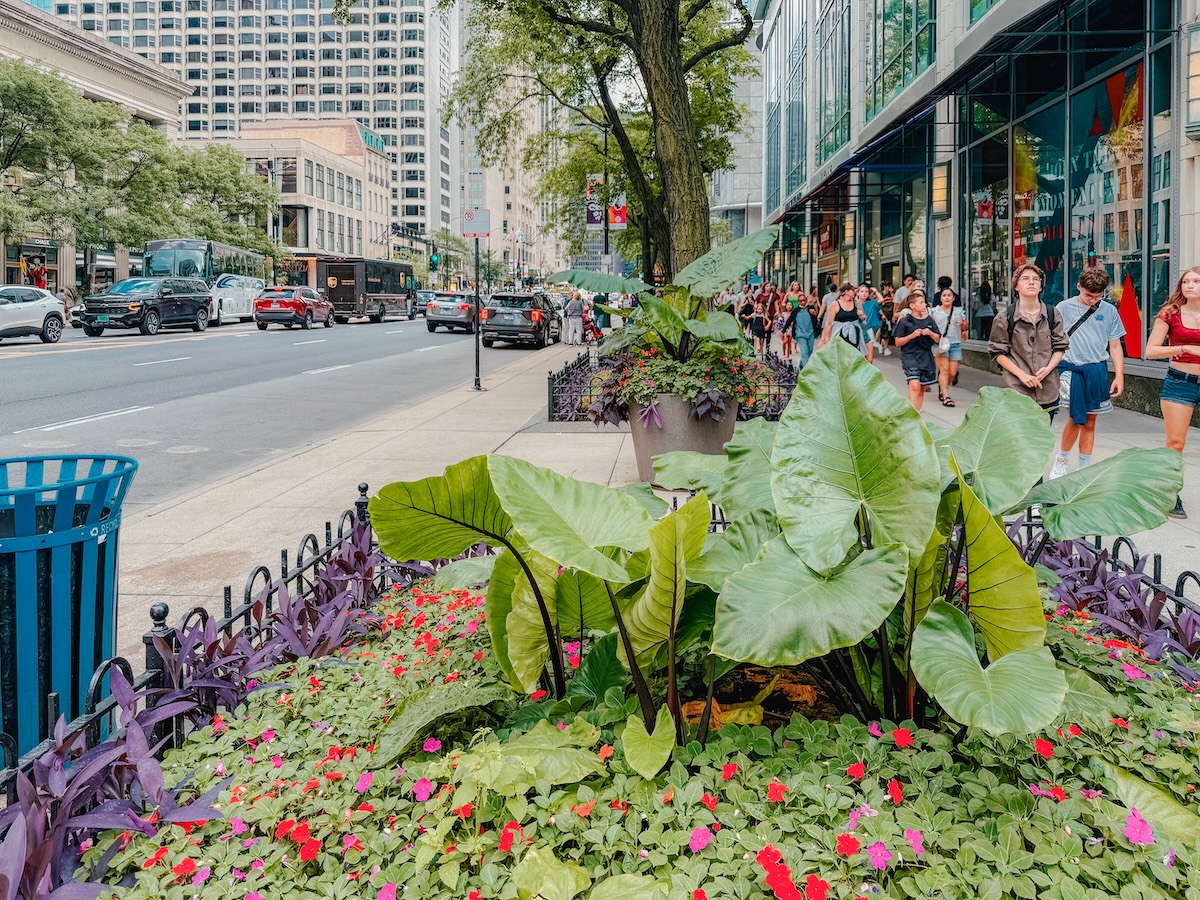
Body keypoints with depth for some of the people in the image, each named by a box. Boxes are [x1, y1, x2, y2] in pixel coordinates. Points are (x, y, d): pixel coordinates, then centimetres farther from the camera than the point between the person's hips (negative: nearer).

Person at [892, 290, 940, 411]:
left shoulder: (929, 320, 9)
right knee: (914, 386, -21)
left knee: (922, 388, 9)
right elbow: (897, 342, -3)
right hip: (910, 356, -5)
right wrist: (912, 335, -16)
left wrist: (930, 333, -7)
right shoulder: (905, 321, -4)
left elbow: (938, 339, 13)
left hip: (926, 357, 5)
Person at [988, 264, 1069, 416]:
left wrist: (1048, 368, -9)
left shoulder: (1053, 315, 8)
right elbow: (998, 352, 1)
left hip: (1048, 390, 3)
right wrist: (1021, 374, -11)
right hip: (1016, 388, -3)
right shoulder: (1004, 317, -1)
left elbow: (1060, 347, 11)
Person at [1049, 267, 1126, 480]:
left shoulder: (1109, 311, 5)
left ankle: (1084, 468, 19)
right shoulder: (1064, 308, 0)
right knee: (1076, 418, -10)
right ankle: (1061, 460, 11)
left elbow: (1115, 346, 9)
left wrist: (1119, 376, 3)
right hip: (1070, 368, -3)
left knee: (1090, 422, 8)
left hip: (1097, 370, 3)